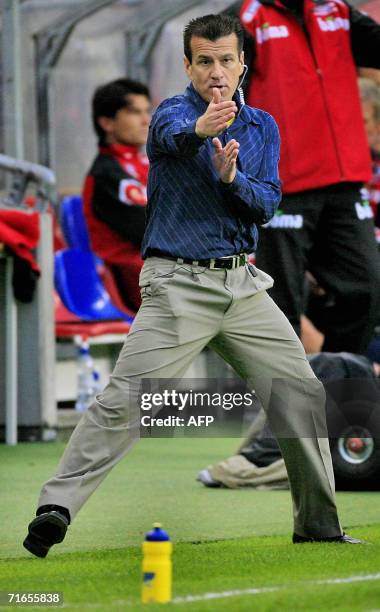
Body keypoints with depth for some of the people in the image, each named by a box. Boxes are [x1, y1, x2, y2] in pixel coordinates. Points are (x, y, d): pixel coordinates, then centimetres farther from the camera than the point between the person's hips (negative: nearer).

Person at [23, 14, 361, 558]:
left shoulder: (262, 127, 11)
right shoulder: (173, 113, -6)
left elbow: (267, 205, 0)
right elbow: (175, 135, -32)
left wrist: (232, 176, -21)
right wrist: (201, 128, -56)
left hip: (243, 285, 5)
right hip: (179, 284, -5)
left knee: (301, 395, 4)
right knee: (123, 402, -16)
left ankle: (318, 523, 15)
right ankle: (56, 508, -16)